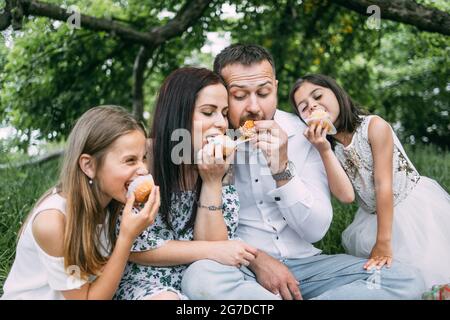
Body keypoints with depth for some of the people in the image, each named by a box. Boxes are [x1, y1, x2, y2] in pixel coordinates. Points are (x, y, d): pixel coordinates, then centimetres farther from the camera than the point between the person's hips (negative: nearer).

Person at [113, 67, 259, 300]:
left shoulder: (222, 168, -3)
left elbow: (214, 244, -8)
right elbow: (134, 247, -13)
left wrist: (212, 182, -20)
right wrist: (211, 251, -18)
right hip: (144, 278, -3)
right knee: (167, 298, -34)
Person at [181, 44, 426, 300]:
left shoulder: (302, 135, -3)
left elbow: (316, 230, -7)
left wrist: (282, 169, -21)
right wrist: (255, 258, -19)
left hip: (304, 264, 3)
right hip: (241, 267, -2)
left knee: (405, 280, -15)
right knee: (200, 277, -36)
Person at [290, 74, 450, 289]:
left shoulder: (374, 126, -19)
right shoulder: (328, 147, -4)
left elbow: (383, 184, -21)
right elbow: (345, 194, -19)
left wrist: (383, 242, -23)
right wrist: (324, 150, -28)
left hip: (416, 204, -4)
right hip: (375, 216, 5)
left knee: (425, 270, -16)